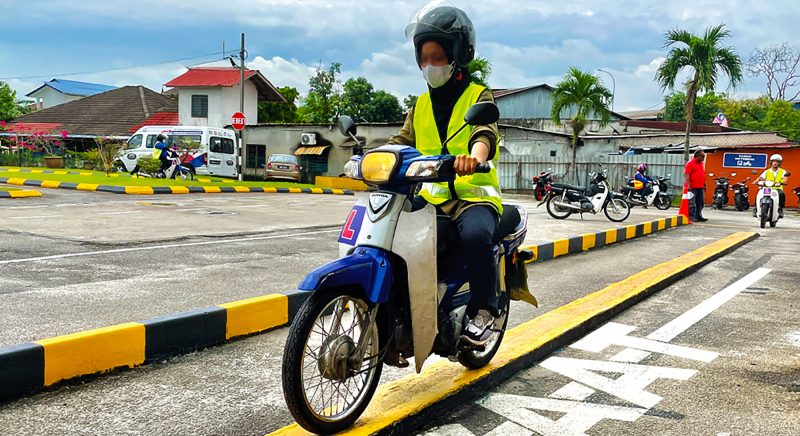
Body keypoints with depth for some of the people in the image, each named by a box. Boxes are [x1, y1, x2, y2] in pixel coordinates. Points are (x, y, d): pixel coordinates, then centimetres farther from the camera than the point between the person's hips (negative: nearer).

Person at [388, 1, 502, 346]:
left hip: (473, 194, -5)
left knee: (476, 236, -36)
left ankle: (484, 308, -12)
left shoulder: (478, 97, 1)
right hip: (430, 197, 5)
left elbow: (485, 132, -19)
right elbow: (402, 141, 9)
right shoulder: (421, 104, 18)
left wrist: (474, 156, -43)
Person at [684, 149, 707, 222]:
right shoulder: (690, 163, -8)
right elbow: (687, 174, -14)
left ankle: (699, 216, 16)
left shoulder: (701, 164, 17)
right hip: (693, 187, -8)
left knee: (700, 203, 10)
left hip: (700, 187, 8)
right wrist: (688, 185, -20)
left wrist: (704, 185, 20)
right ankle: (691, 217, -3)